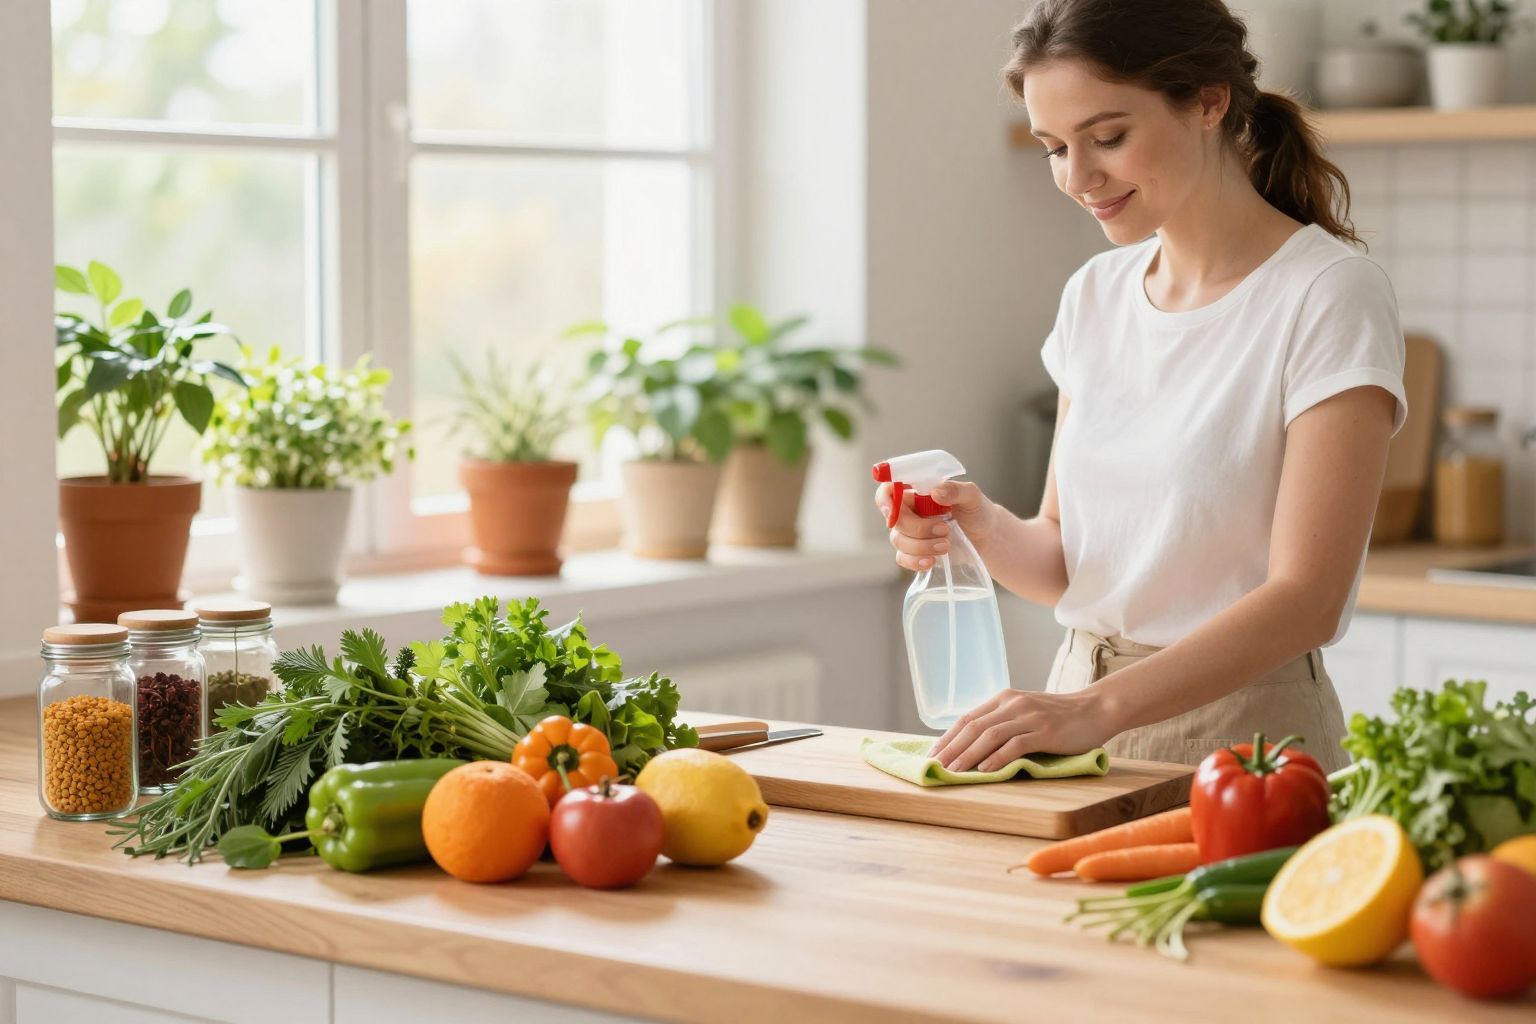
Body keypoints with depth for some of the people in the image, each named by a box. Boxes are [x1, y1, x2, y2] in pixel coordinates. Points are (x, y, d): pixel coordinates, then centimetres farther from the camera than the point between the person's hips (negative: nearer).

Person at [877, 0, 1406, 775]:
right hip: (1084, 737, 5)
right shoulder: (1096, 293, 10)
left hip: (1241, 732, -5)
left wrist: (1098, 708, -27)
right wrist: (982, 527, -8)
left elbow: (1306, 599, -17)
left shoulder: (1328, 295, -10)